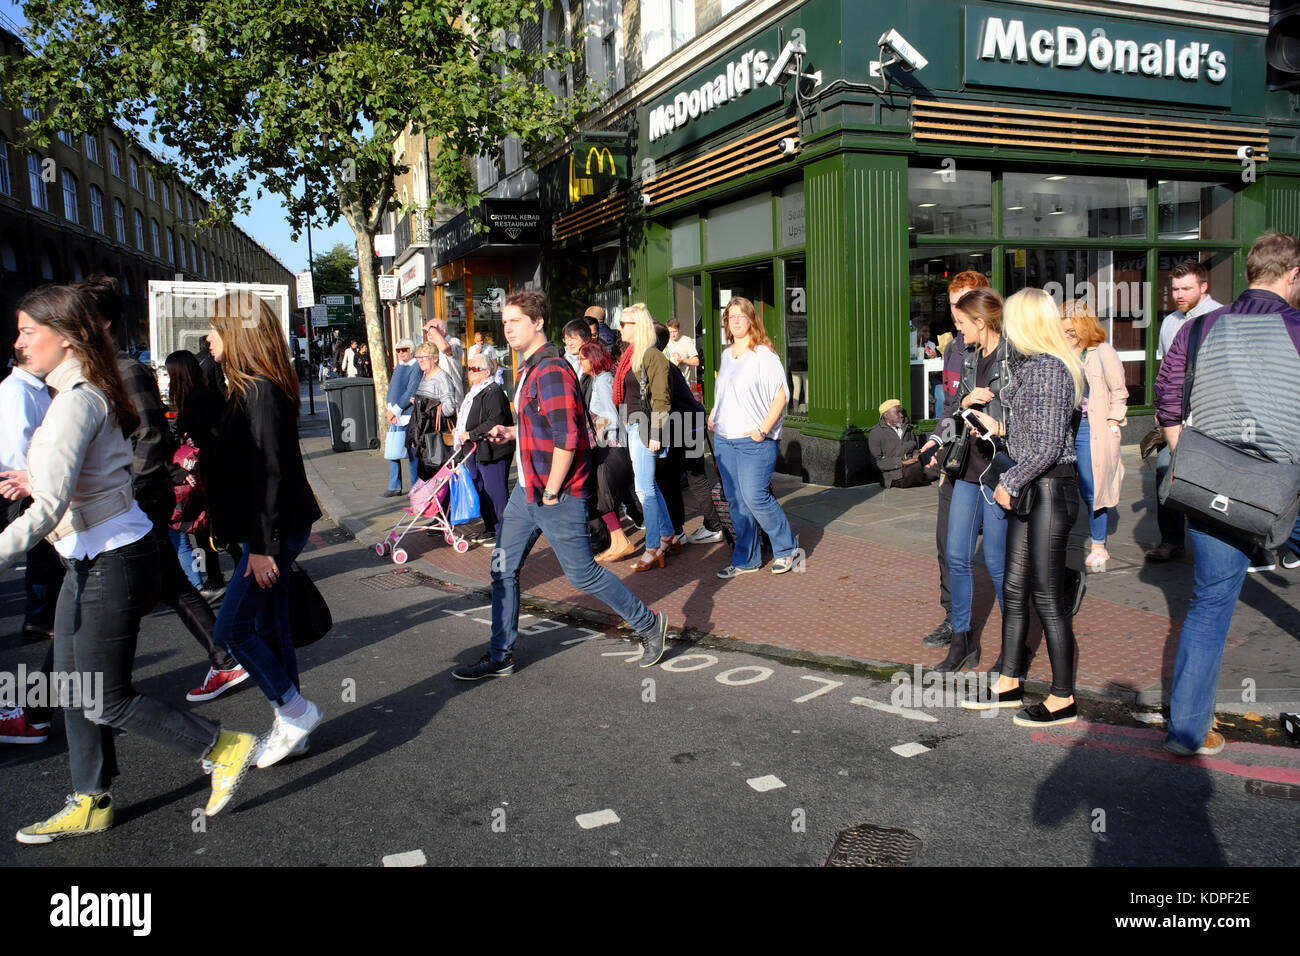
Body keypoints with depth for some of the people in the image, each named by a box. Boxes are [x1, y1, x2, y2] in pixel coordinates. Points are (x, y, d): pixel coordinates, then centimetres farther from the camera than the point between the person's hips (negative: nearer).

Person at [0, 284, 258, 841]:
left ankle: (224, 749, 14)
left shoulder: (77, 401, -22)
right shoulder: (85, 392, 9)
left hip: (111, 564, -10)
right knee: (73, 689, 18)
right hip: (89, 561, 10)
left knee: (106, 701, 2)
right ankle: (90, 805, 32)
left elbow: (47, 511, -28)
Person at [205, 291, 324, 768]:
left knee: (232, 627, -4)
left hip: (276, 531, -10)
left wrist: (263, 545, -22)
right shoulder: (252, 387, 13)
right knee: (270, 627, 14)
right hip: (271, 531, 10)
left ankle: (294, 710, 9)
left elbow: (269, 471, -22)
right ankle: (291, 727, 25)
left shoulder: (259, 392, -18)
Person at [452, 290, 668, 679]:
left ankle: (649, 623, 19)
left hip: (558, 494, -10)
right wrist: (512, 432, 10)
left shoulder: (552, 371, -19)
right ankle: (500, 657, 22)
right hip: (527, 489, 10)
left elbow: (566, 436, -25)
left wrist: (551, 492, -20)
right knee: (503, 567, 11)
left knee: (582, 573, 0)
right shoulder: (528, 369, 14)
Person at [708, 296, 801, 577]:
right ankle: (746, 560, 17)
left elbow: (781, 395, -11)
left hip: (755, 441, -7)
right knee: (736, 501, 8)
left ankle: (786, 548, 10)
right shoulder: (726, 356, 15)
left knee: (755, 496, -12)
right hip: (725, 440, 7)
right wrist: (713, 416, 11)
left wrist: (763, 430, -17)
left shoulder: (764, 354, -6)